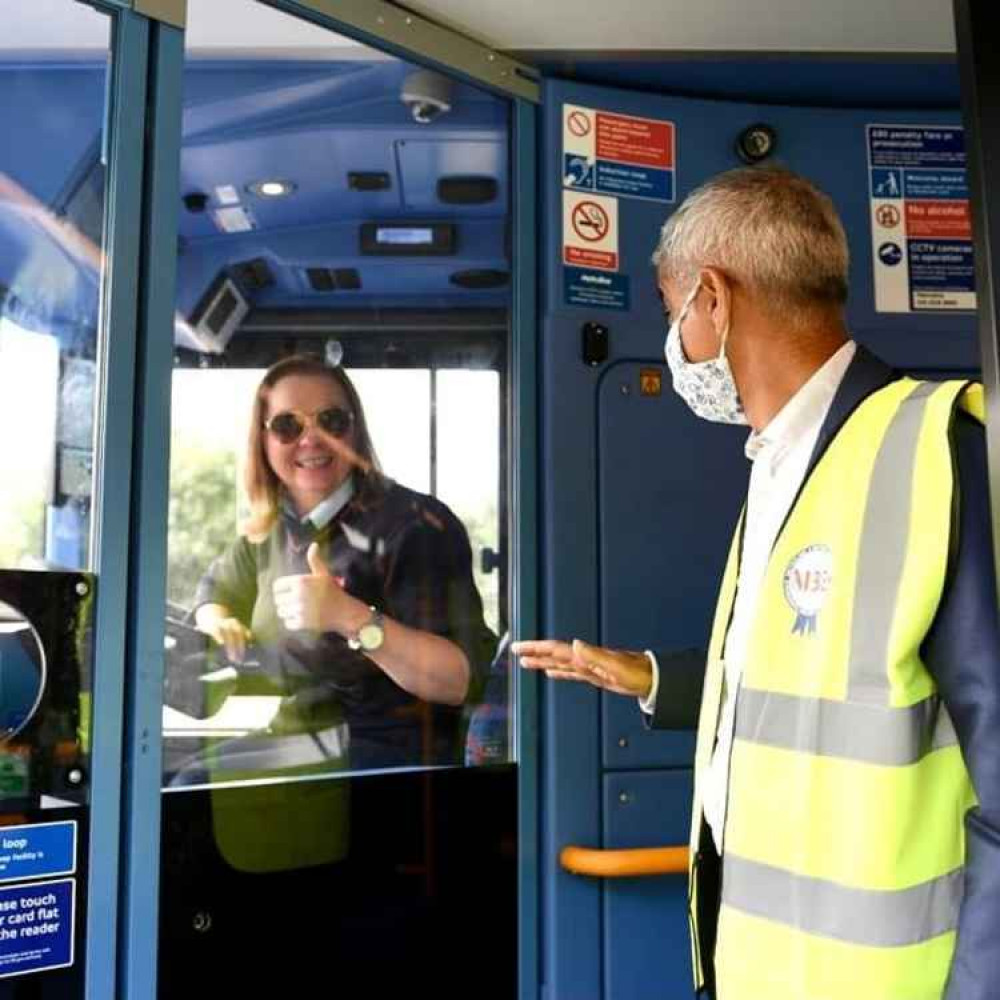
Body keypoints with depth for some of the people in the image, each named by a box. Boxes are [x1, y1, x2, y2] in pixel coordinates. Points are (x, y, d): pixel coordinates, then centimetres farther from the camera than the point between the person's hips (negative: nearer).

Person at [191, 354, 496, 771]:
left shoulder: (415, 524, -17)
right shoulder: (269, 529, 6)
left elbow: (463, 680, -23)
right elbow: (216, 590, 27)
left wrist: (352, 618, -34)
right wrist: (219, 624, 4)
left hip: (385, 764, -6)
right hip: (288, 754, 7)